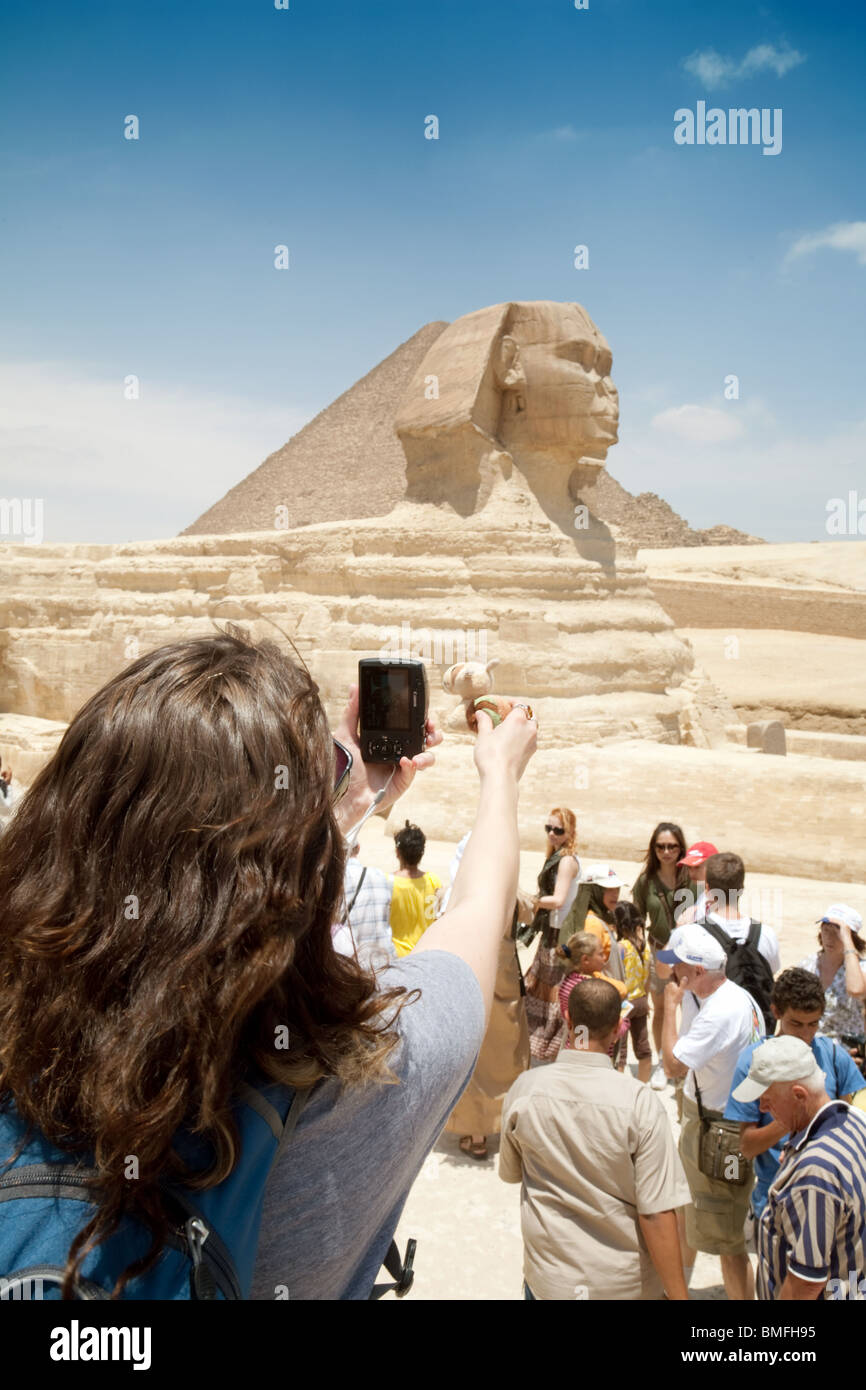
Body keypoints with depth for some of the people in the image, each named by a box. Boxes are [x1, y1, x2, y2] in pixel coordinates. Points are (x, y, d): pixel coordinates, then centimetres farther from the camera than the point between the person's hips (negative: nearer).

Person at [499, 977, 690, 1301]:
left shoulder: (524, 1090, -13)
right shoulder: (639, 1103, -21)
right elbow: (657, 1213, -19)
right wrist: (677, 1293, -9)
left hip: (549, 1278, 2)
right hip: (627, 1282, -1)